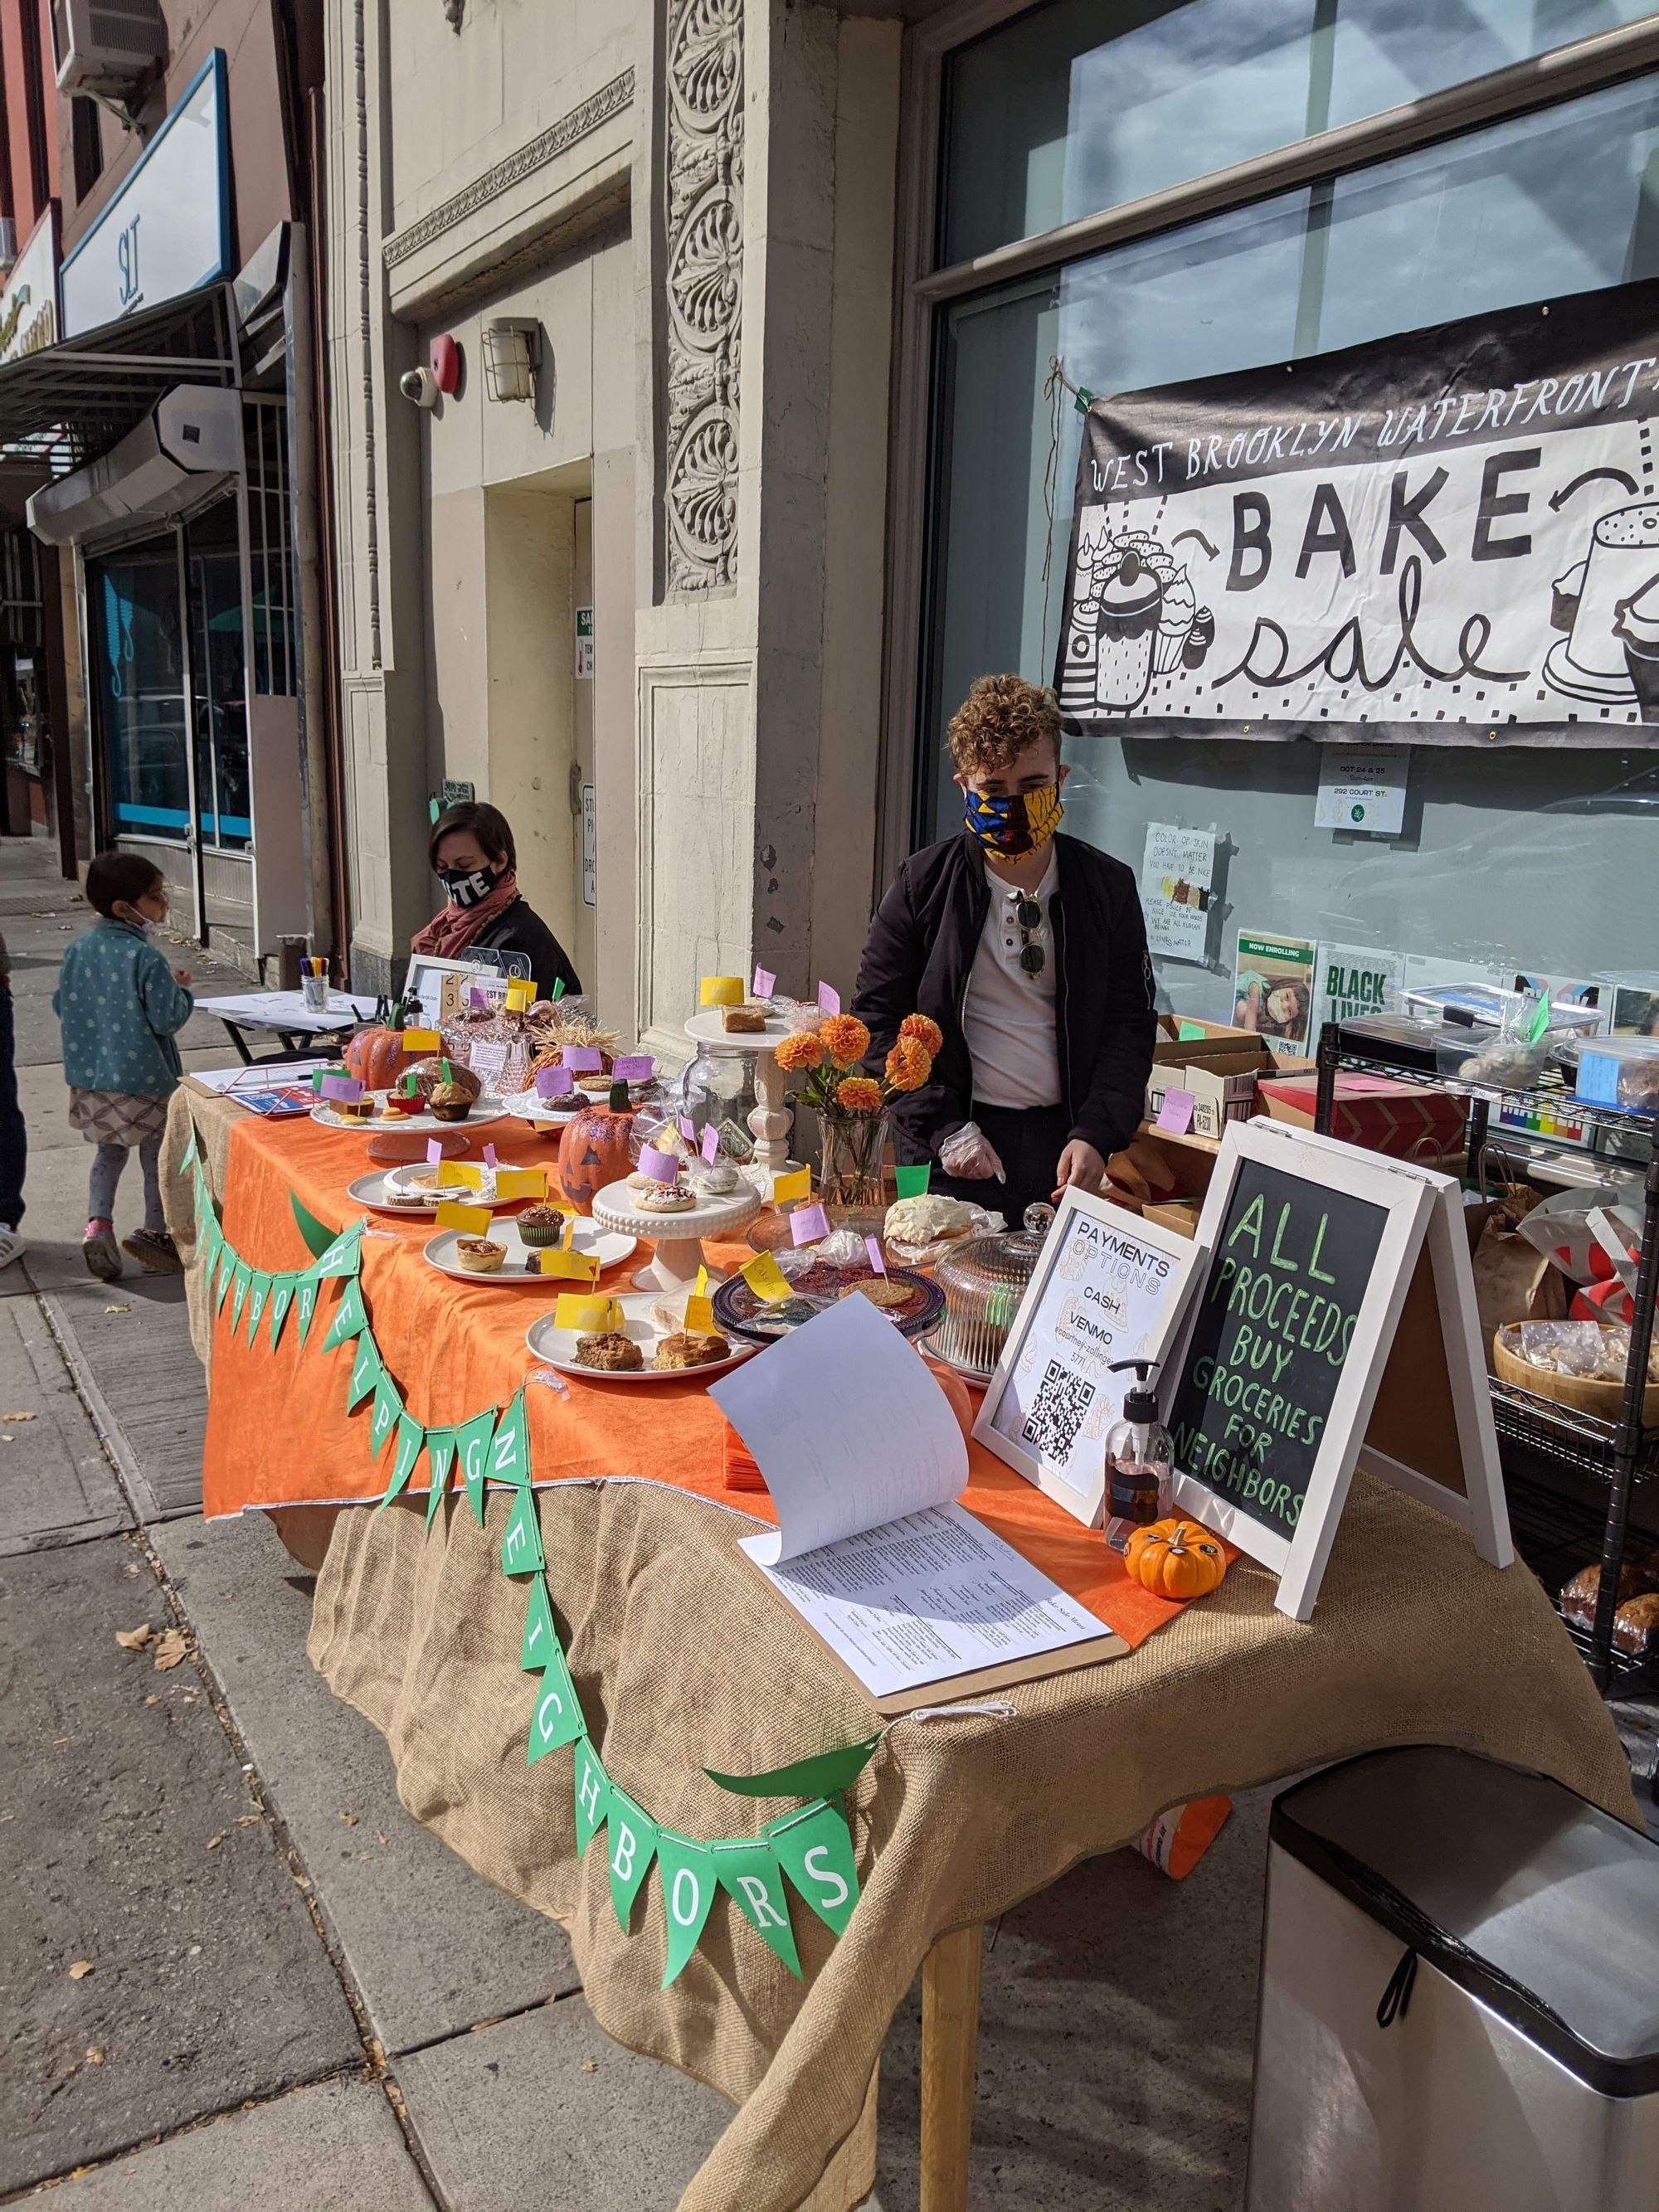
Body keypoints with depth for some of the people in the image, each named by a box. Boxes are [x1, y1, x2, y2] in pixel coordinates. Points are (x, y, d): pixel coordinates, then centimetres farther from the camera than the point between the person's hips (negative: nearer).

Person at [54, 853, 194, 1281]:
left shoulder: (78, 950, 0)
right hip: (143, 1077, -6)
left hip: (89, 1078, 6)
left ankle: (97, 1223, 7)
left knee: (110, 1150, 21)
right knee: (157, 1156, 10)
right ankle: (155, 1233, 15)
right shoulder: (146, 959, -20)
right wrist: (180, 990, -1)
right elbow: (167, 1019, -18)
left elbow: (61, 1006, 7)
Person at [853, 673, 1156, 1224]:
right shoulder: (924, 884, -2)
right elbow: (878, 1019, -2)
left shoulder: (1108, 888, 3)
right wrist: (944, 1128, -10)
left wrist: (1096, 1135, -8)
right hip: (949, 1155, -1)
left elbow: (1130, 1023, 4)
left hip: (1064, 1140, 2)